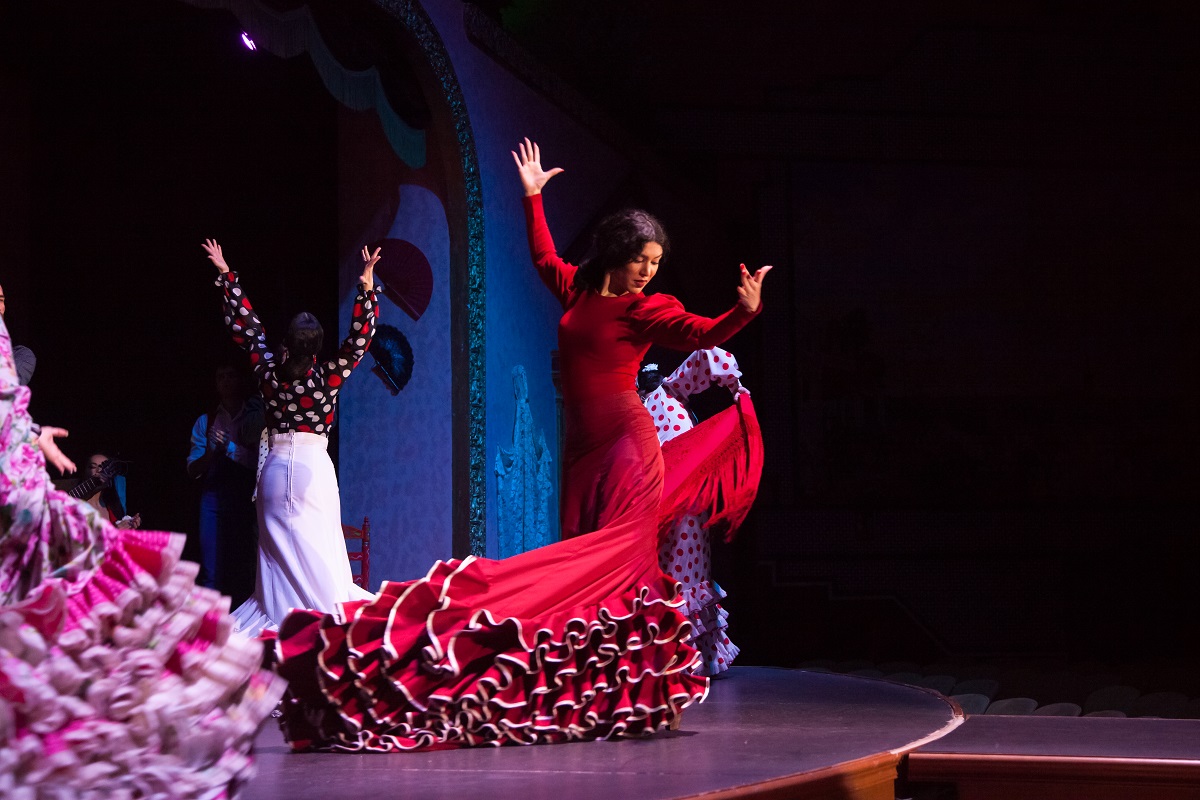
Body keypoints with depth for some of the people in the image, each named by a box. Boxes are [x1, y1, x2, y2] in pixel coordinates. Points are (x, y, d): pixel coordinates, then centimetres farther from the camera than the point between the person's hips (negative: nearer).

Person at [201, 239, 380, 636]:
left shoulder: (269, 372, -3)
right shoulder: (326, 378, -10)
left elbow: (245, 326, 6)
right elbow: (360, 337, -9)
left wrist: (225, 275, 15)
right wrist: (366, 284, -9)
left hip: (276, 467, 3)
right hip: (314, 468, -3)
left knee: (278, 552, 7)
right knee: (317, 550, -1)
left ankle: (278, 616, 5)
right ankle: (322, 612, -4)